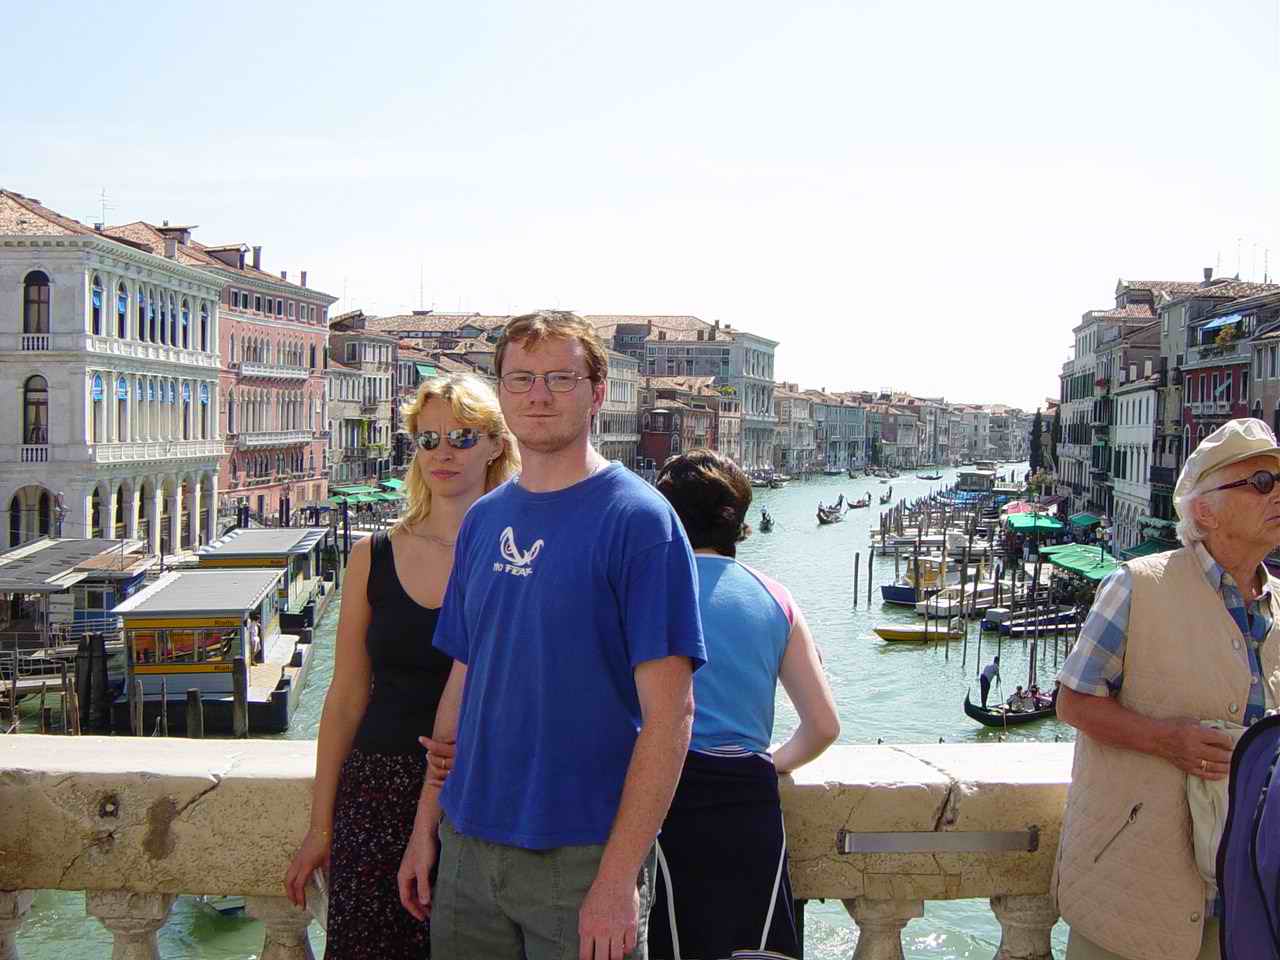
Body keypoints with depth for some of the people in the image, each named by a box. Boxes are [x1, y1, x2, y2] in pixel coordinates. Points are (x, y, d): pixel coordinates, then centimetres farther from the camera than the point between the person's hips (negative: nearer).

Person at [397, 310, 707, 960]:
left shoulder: (637, 517, -11)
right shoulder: (482, 520, 8)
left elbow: (668, 711, -15)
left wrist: (618, 878, -18)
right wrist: (426, 826, 11)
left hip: (584, 856, -5)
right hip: (469, 845, 5)